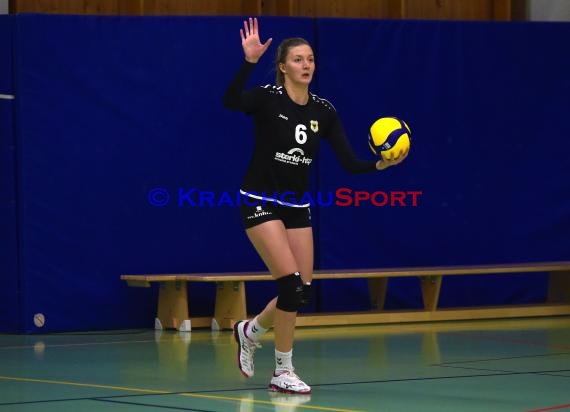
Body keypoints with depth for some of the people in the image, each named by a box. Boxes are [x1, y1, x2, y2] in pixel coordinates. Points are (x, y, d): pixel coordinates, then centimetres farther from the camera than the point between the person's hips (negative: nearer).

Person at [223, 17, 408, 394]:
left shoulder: (323, 111, 1)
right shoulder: (267, 99, -13)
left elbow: (350, 162, -3)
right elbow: (231, 101, -36)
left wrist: (381, 165, -22)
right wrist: (249, 62, -48)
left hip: (298, 206, 6)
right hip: (261, 202, -6)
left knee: (303, 292, 3)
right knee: (291, 282, -17)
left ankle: (250, 330, 32)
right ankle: (283, 372, -5)